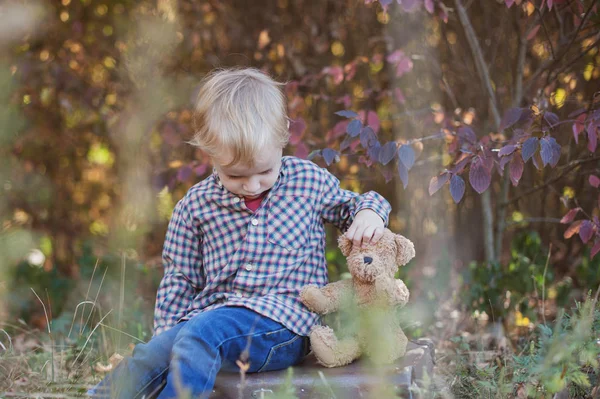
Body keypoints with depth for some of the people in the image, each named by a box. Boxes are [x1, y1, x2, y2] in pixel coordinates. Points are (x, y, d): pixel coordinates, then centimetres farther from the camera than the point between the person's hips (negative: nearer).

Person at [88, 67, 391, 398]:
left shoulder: (309, 180, 4)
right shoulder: (195, 206, 6)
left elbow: (348, 206, 24)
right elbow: (179, 279, 12)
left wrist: (369, 212, 0)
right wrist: (166, 335, 0)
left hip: (282, 322, -3)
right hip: (208, 316, 3)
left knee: (202, 332, -32)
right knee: (152, 356, -29)